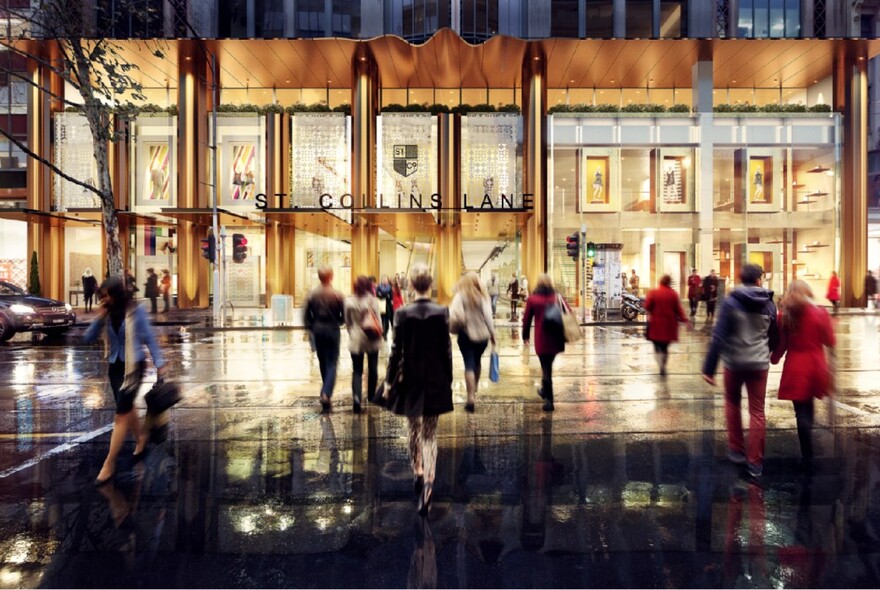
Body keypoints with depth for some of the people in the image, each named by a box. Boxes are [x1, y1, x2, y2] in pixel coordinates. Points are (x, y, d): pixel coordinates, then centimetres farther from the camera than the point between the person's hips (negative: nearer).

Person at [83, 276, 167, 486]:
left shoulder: (136, 311, -11)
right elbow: (88, 338, 1)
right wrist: (99, 317, -13)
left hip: (133, 366, -6)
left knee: (121, 415, -5)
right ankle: (141, 438, 43)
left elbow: (149, 338, -7)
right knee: (127, 409, 20)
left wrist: (159, 363, -10)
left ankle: (109, 465, 2)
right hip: (115, 366, 6)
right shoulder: (107, 313, 1)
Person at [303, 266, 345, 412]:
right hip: (333, 330, -3)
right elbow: (344, 316, -7)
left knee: (323, 362, 18)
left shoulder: (312, 294, -3)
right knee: (332, 364, 1)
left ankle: (326, 392, 31)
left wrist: (312, 328, 11)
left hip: (317, 330, 3)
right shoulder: (337, 295, -10)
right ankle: (326, 394, -15)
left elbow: (306, 315, -2)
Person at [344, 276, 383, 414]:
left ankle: (356, 397, -14)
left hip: (356, 340, 1)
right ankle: (371, 396, 30)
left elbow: (347, 323, 4)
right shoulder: (373, 301, -12)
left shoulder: (349, 302, -4)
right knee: (372, 369, 17)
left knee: (357, 371, 4)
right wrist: (379, 335, 5)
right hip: (372, 340, -1)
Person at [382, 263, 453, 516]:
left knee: (414, 430, 20)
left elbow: (396, 350, -6)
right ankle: (428, 481, -8)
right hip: (435, 381, 0)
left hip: (410, 380, 1)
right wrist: (449, 380, 5)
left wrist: (389, 380, 4)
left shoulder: (402, 313, -9)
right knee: (430, 434, 8)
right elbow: (446, 350, -5)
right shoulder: (442, 312, -9)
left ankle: (418, 474, 34)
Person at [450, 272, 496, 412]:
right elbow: (488, 316, -6)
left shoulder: (460, 296, -9)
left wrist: (455, 328, -3)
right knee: (477, 362, 22)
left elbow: (455, 315, -20)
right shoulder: (483, 296, -2)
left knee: (469, 365, -2)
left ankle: (471, 398, -11)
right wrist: (492, 333, 0)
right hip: (482, 335, 3)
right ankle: (474, 390, 38)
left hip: (466, 335, -3)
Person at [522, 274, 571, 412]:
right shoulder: (558, 298, 2)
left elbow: (526, 319, 0)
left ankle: (549, 400, -2)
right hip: (556, 339, 3)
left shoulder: (532, 299, -3)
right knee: (548, 365, 22)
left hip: (541, 340, -3)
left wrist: (525, 336, 11)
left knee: (546, 367, 2)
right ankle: (545, 390, 37)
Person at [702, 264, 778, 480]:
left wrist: (709, 368, -11)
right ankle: (755, 462, 12)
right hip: (759, 364, 2)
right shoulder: (769, 304, 1)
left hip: (734, 362, -2)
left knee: (732, 403, 19)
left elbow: (719, 337, -15)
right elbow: (774, 336, 11)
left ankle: (737, 450, 24)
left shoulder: (730, 302, -10)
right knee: (757, 411, 8)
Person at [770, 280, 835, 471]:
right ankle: (808, 454, 32)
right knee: (808, 409, 18)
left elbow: (781, 344, 0)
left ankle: (808, 459, 5)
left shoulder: (785, 315, -5)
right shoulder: (820, 313, -5)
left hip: (795, 369, -1)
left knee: (802, 413, 3)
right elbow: (830, 342, 2)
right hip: (816, 366, 2)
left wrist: (773, 358, 17)